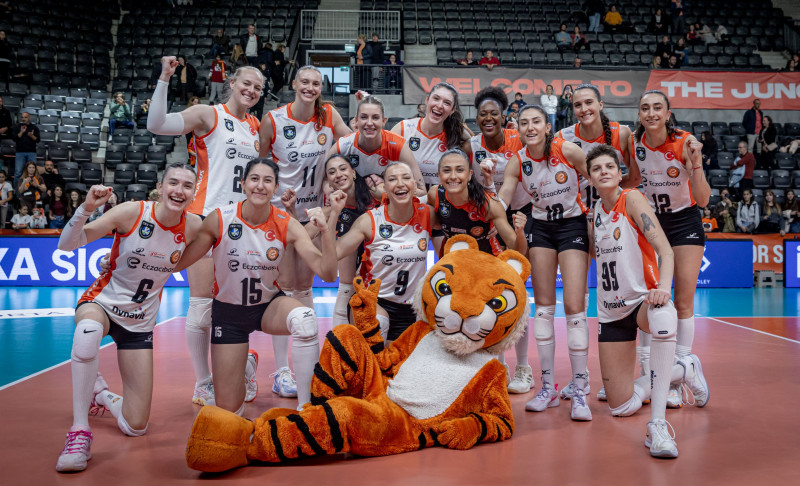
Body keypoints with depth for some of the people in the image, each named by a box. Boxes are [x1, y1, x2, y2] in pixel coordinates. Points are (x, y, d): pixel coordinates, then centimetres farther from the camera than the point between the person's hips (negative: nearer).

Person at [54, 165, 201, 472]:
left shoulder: (193, 227, -10)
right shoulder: (132, 213, -18)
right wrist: (87, 208, -34)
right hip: (102, 302, -3)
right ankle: (79, 432, -29)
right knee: (88, 332, -44)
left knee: (135, 427, 0)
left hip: (140, 323, 3)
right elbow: (66, 245, -18)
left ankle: (100, 394, 34)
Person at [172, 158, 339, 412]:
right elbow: (177, 263, -15)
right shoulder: (219, 219, -18)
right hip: (228, 311, 0)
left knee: (305, 318, -38)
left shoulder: (287, 225, -16)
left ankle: (307, 408, -23)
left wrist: (326, 229, -36)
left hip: (269, 304, 0)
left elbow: (327, 273, -22)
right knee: (228, 408, 6)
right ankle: (247, 365, 41)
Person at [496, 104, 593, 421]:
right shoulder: (516, 162, -7)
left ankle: (580, 392, -1)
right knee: (543, 305, 4)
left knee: (574, 307, -11)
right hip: (540, 226, 3)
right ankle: (548, 387, 13)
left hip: (572, 224, -3)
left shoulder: (568, 151, -16)